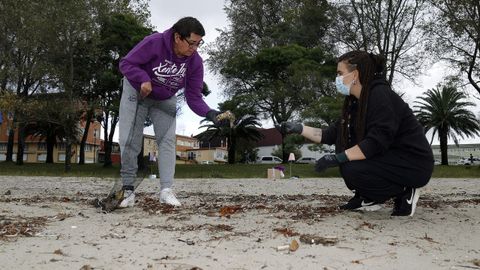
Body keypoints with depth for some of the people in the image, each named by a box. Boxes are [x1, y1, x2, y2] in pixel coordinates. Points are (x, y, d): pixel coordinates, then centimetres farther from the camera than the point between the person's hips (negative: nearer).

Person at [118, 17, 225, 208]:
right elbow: (126, 63, -22)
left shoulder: (195, 62, -18)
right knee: (129, 141, -4)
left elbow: (194, 97, -18)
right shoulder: (154, 43, -29)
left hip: (165, 100, 2)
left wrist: (209, 113, -37)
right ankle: (128, 189, 6)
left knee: (167, 140, -10)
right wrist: (144, 79, -40)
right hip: (136, 92, -2)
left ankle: (166, 190, -8)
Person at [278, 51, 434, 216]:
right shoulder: (355, 103, 8)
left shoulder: (381, 95, -19)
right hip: (389, 158, 9)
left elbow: (377, 142, -28)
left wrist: (337, 158, -27)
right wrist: (298, 128, 1)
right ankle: (368, 199, 10)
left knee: (352, 170, -25)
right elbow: (331, 135, 8)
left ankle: (404, 193, -4)